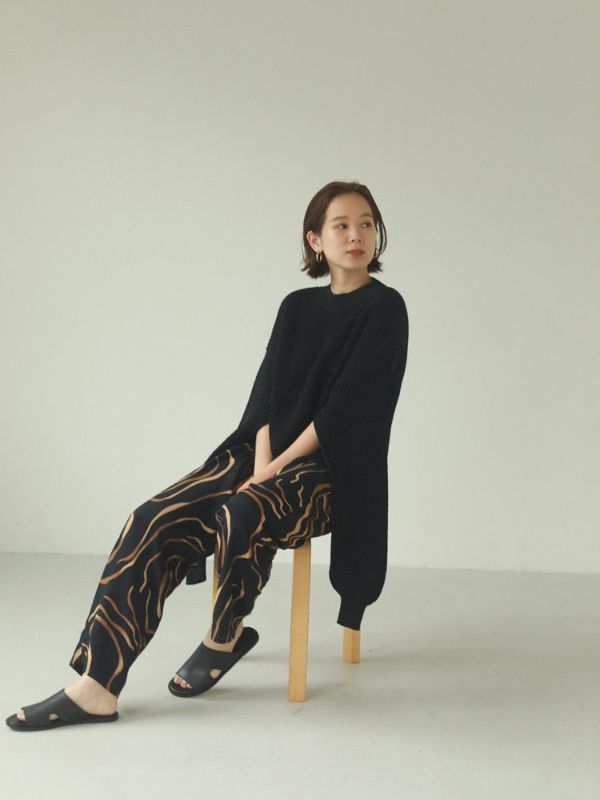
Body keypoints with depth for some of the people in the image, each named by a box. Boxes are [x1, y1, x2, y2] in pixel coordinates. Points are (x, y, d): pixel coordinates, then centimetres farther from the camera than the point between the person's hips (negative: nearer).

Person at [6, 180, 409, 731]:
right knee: (154, 523, -17)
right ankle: (97, 685, -17)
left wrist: (275, 470, -16)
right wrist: (260, 465, -13)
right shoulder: (297, 307, 13)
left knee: (240, 515, -36)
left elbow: (345, 407, -13)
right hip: (266, 453, 6)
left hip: (331, 471, -5)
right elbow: (269, 393, 4)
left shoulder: (385, 308, -4)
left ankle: (226, 635, -6)